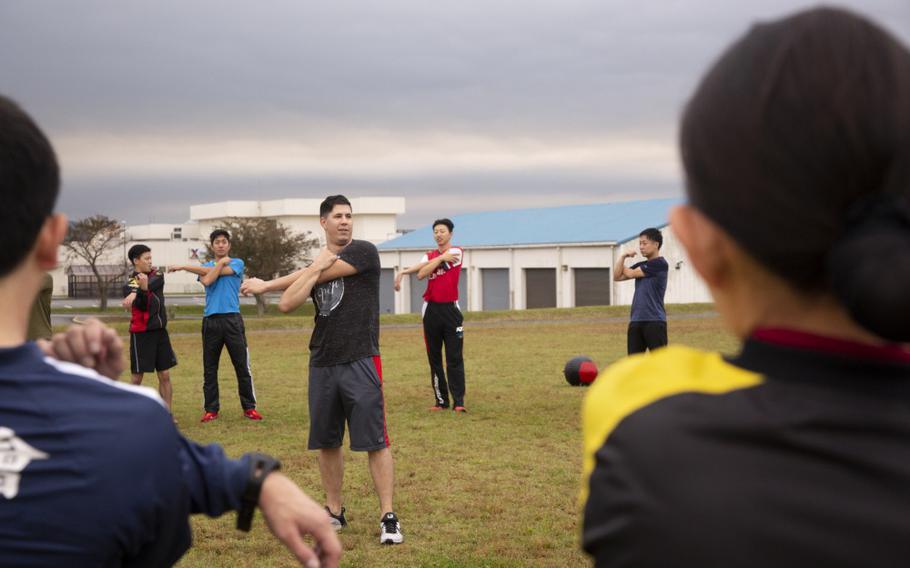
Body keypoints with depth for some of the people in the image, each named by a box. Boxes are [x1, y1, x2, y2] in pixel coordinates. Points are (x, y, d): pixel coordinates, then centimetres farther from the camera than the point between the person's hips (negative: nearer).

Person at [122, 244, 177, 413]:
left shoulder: (156, 274, 4)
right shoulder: (130, 285, -10)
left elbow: (154, 283, -20)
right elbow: (144, 305, -25)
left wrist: (138, 291, -36)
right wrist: (143, 289, -42)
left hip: (160, 331, 5)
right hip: (141, 335, -5)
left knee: (165, 375, 6)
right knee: (137, 378, 0)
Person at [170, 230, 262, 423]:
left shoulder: (237, 263, 6)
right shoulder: (205, 266, 15)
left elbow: (210, 272, -6)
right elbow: (207, 280, -8)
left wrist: (184, 266, 1)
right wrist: (221, 262, -1)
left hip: (232, 319, -2)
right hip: (210, 320, 2)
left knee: (242, 365, -2)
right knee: (209, 368, 4)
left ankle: (249, 407, 4)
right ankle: (211, 409, 10)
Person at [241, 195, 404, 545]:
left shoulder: (364, 252, -3)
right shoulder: (313, 263, 14)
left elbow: (325, 275, -9)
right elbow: (287, 304, 2)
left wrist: (266, 285, 4)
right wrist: (315, 269, -8)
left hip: (360, 361, -5)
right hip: (322, 364, 6)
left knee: (375, 442, -6)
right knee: (326, 442, 10)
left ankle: (388, 517, -2)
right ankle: (335, 512, 22)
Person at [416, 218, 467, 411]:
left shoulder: (455, 252, -3)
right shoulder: (429, 255, 13)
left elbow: (425, 267, -10)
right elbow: (421, 274, -8)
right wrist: (441, 258, -8)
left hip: (451, 309, -4)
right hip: (431, 310, 4)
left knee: (455, 358, -6)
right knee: (434, 357, 6)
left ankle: (458, 401, -6)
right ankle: (441, 400, 11)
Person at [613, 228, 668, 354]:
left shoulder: (660, 264, -9)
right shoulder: (641, 265, 15)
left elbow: (631, 273, -7)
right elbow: (617, 277, 10)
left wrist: (622, 265, 14)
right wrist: (622, 257, -2)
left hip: (655, 321, -8)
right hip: (636, 320, 8)